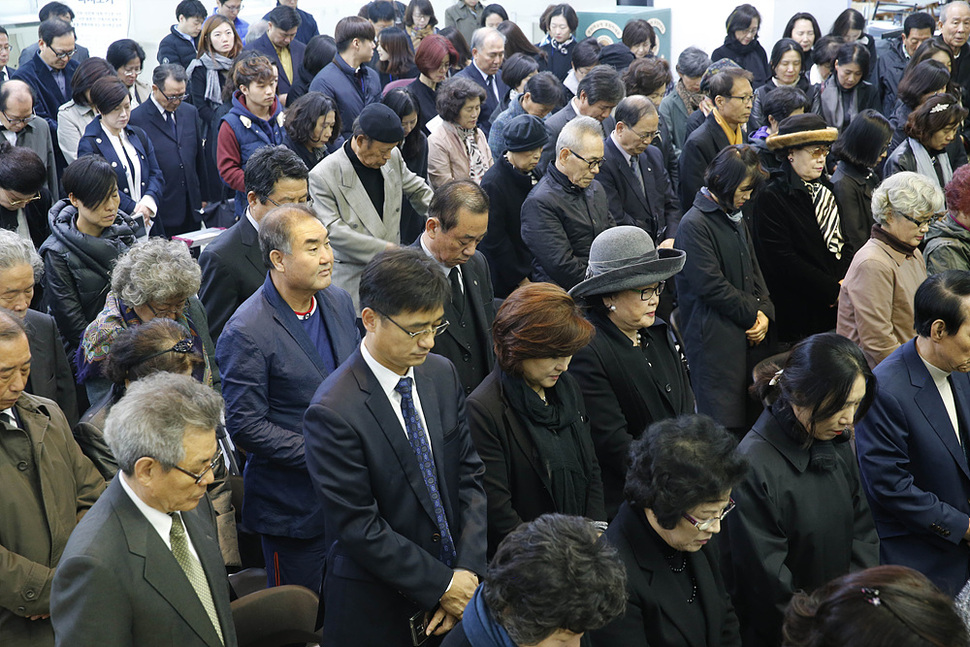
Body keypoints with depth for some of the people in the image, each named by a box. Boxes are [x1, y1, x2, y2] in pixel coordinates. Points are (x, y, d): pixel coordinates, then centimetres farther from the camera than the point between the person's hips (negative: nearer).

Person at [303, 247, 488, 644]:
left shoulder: (442, 374, 1)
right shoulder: (334, 413, -21)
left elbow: (470, 475, 3)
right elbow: (358, 527, -19)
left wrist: (467, 572, -7)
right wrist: (442, 586, -15)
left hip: (456, 584, 6)